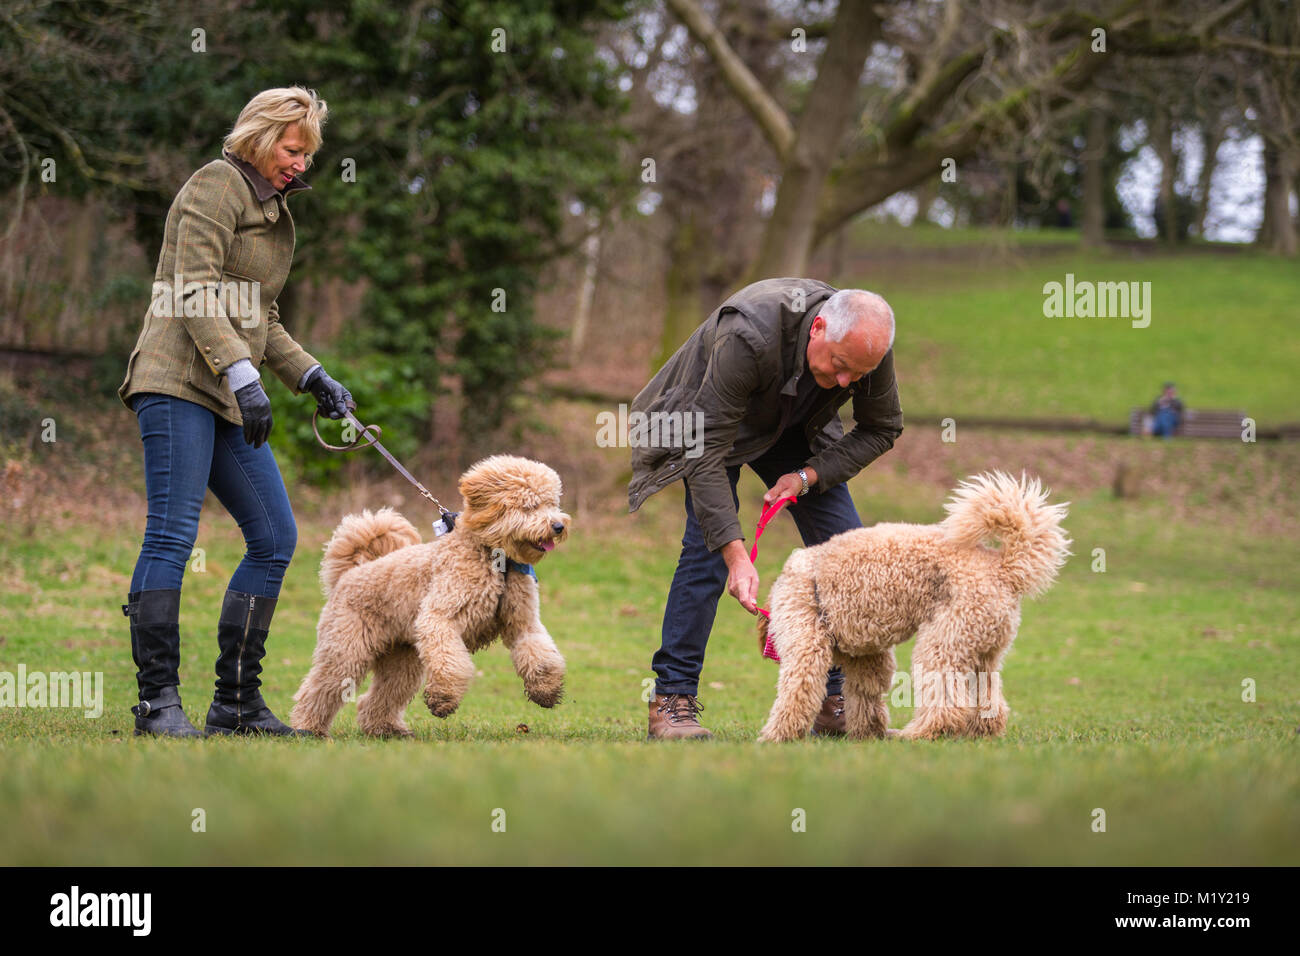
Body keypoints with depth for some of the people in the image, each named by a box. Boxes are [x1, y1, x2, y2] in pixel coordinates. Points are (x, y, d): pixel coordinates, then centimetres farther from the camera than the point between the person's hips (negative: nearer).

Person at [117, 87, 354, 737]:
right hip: (179, 381, -9)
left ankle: (236, 701, 7)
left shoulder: (273, 208, 24)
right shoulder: (217, 186, -4)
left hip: (230, 396, 9)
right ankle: (158, 700, -14)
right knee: (172, 535, -13)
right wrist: (243, 377, -21)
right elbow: (195, 294, -14)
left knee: (275, 540, 4)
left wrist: (312, 378, 15)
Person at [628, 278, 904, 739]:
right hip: (712, 418, -5)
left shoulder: (868, 343, -27)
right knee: (708, 543, -23)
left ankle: (835, 701, 1)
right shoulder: (747, 337, -43)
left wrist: (808, 475, -22)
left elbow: (881, 429, -8)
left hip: (794, 429, 5)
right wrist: (736, 555, -46)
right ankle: (672, 700, -16)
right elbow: (707, 453, -40)